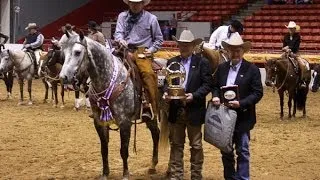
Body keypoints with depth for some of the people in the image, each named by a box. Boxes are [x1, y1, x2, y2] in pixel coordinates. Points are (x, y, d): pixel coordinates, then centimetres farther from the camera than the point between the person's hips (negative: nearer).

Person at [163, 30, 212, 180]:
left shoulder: (202, 63, -2)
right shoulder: (172, 62, 10)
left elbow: (208, 84, -7)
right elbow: (167, 81, 11)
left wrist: (194, 95, -20)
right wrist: (166, 92, -10)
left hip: (194, 110, -3)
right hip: (175, 109, 3)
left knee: (196, 145, 7)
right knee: (176, 144, 10)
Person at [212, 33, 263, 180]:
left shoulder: (252, 69, -8)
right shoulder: (221, 68, 6)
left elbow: (258, 93, -11)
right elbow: (215, 86, 14)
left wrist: (241, 103, -23)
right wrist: (215, 96, -8)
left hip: (242, 117, -5)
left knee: (242, 151, 3)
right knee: (226, 151, 15)